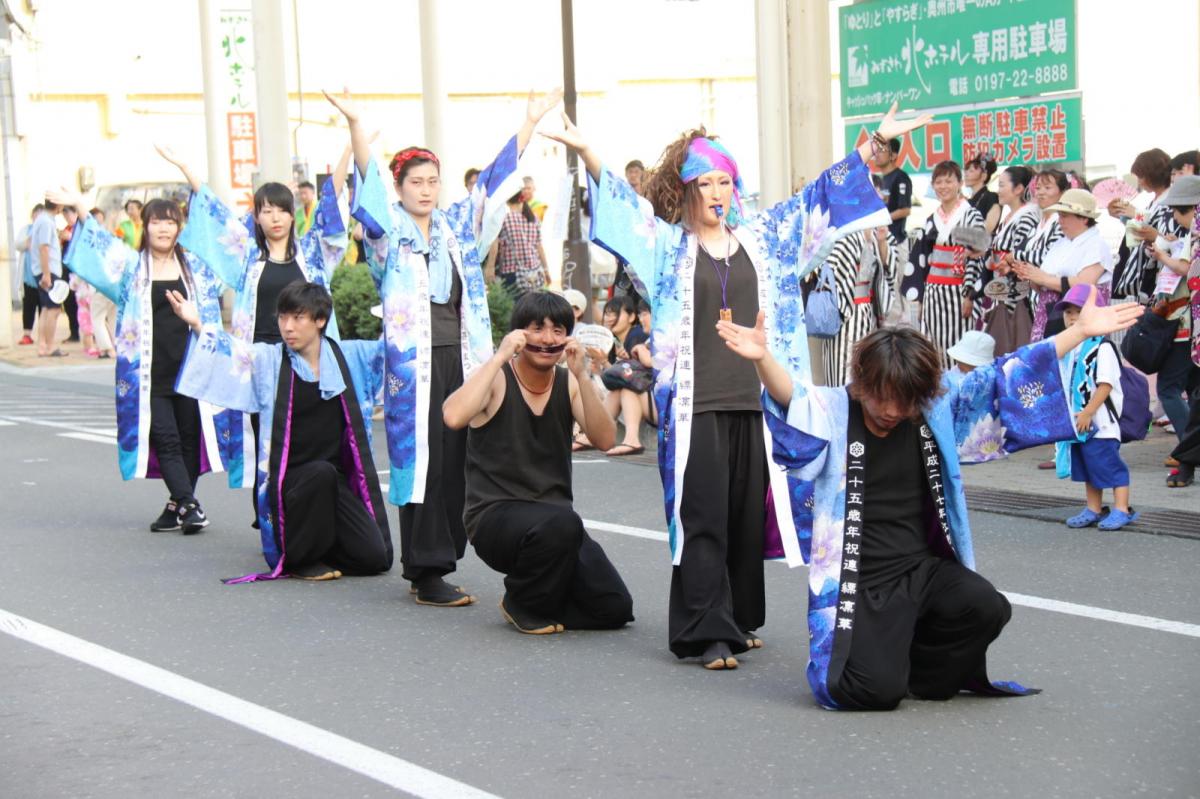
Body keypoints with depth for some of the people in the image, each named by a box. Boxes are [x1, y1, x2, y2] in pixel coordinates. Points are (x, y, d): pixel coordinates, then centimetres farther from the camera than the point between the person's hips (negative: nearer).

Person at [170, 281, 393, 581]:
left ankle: (322, 548, 19)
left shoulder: (350, 356, 5)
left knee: (376, 558, -13)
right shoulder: (269, 361, -1)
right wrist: (197, 325, -29)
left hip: (340, 481, 3)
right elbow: (233, 352, -14)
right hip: (290, 479, -3)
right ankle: (302, 558, -14)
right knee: (322, 473, -37)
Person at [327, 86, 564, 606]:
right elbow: (368, 186, -14)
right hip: (413, 363, -5)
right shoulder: (389, 231, 1)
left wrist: (530, 123, 13)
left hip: (461, 360, 5)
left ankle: (435, 562, 12)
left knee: (458, 460, 4)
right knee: (422, 462, -6)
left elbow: (494, 180, 17)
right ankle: (427, 575, -3)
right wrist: (354, 124, -29)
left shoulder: (457, 227, 15)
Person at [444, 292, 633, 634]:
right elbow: (453, 417, -28)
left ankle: (541, 603, 17)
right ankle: (522, 604, -7)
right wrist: (500, 356, -23)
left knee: (615, 608, -12)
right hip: (494, 516, -5)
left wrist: (580, 375, -18)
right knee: (562, 522, -37)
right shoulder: (497, 378, -6)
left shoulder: (568, 383, 7)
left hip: (553, 521, 5)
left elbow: (605, 438, -9)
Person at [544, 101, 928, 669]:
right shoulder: (669, 244, 2)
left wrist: (876, 144, 13)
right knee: (704, 517, -6)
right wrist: (584, 152, -25)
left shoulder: (759, 238, 12)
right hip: (695, 403, -4)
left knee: (748, 515, 8)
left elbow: (819, 197, 15)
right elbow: (624, 201, -9)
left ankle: (739, 620, 21)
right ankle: (708, 633, -4)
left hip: (753, 398, 4)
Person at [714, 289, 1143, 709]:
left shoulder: (937, 409, 4)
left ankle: (922, 672, 5)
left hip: (925, 568, 5)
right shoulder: (832, 413, -9)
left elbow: (1006, 378, 6)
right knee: (877, 690, -23)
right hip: (863, 583, -4)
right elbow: (790, 394, -28)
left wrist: (1080, 331, 4)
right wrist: (762, 359, -51)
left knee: (987, 608, -25)